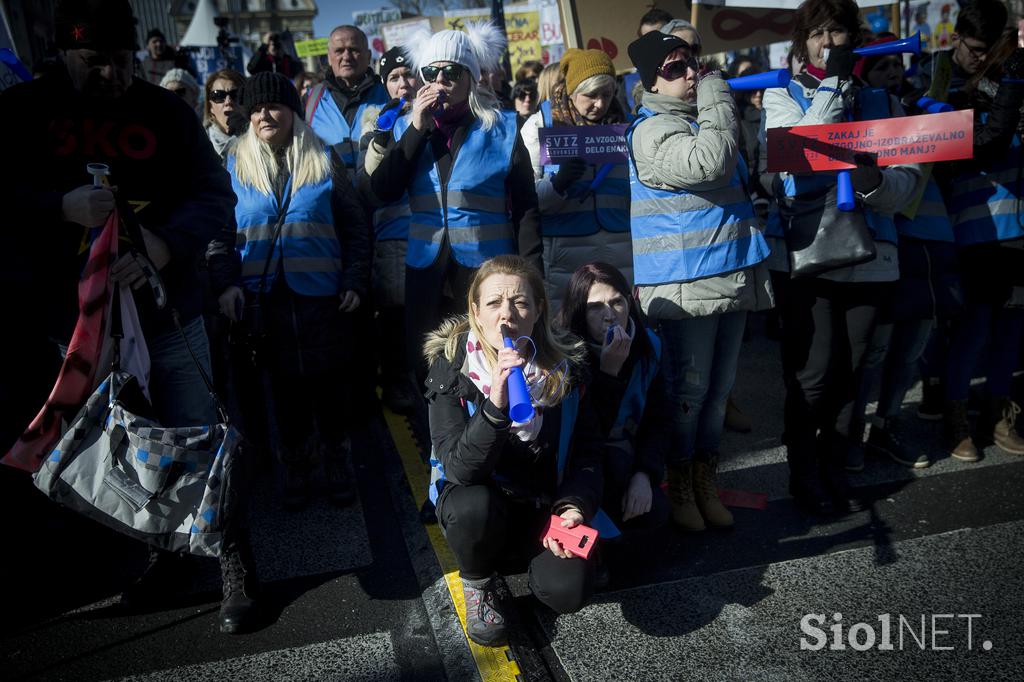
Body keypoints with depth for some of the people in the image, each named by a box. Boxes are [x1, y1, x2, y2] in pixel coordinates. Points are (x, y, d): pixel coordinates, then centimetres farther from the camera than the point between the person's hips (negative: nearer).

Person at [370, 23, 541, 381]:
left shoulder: (501, 129, -1)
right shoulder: (408, 128, 7)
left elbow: (525, 208, -2)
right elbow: (383, 191, -5)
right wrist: (417, 129, -11)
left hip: (487, 269, -2)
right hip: (426, 271, 3)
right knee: (427, 369, 11)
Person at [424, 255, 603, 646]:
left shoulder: (566, 367, -10)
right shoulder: (451, 368, -17)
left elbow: (589, 450, -4)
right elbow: (459, 469, -27)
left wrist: (575, 507, -21)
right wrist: (495, 406, -42)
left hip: (544, 503, 1)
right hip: (478, 499, -1)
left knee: (569, 590, -24)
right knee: (475, 506, -36)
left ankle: (535, 555, 13)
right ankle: (476, 583, -1)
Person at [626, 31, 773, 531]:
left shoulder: (700, 118, 20)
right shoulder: (652, 131, -9)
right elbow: (709, 163, -26)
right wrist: (718, 100, -13)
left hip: (731, 276, 9)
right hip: (686, 284, -8)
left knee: (718, 390, 13)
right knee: (688, 391, 0)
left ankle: (705, 483, 27)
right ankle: (679, 488, 18)